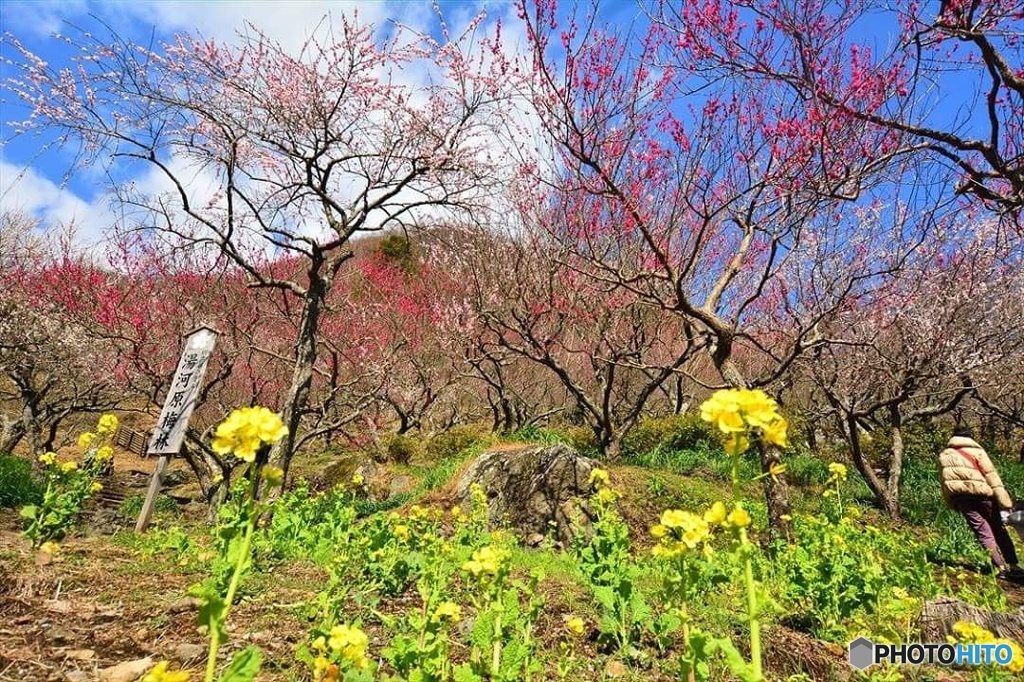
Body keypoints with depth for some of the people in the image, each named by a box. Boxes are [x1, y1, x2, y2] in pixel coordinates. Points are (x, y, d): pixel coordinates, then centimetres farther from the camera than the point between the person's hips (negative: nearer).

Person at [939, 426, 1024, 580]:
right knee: (999, 531, 12)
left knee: (984, 533, 6)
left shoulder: (944, 455, 14)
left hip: (961, 498, 2)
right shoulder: (976, 451, 3)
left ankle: (1002, 568, 1)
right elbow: (991, 475, -6)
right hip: (982, 494, -2)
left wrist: (952, 504, 18)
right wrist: (1004, 500, -8)